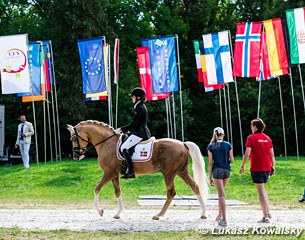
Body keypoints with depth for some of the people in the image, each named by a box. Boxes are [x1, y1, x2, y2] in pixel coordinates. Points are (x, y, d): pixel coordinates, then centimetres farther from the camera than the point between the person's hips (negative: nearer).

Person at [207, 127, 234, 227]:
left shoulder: (211, 146, -1)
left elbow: (210, 163, -3)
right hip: (227, 170, 2)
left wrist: (210, 177, 1)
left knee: (221, 195, -5)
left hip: (217, 170, -2)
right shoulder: (228, 145, 2)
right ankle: (220, 215, 25)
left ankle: (224, 219, -11)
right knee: (221, 193, 22)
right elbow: (232, 160, 2)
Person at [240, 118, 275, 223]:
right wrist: (273, 167, 15)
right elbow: (272, 155, 8)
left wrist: (242, 166, -5)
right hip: (267, 168, 5)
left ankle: (265, 217, -6)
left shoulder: (251, 137, -6)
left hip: (256, 168, -5)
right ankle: (268, 212, 16)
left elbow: (247, 154, -13)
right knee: (262, 189, 22)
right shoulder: (267, 138, 9)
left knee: (261, 191, -3)